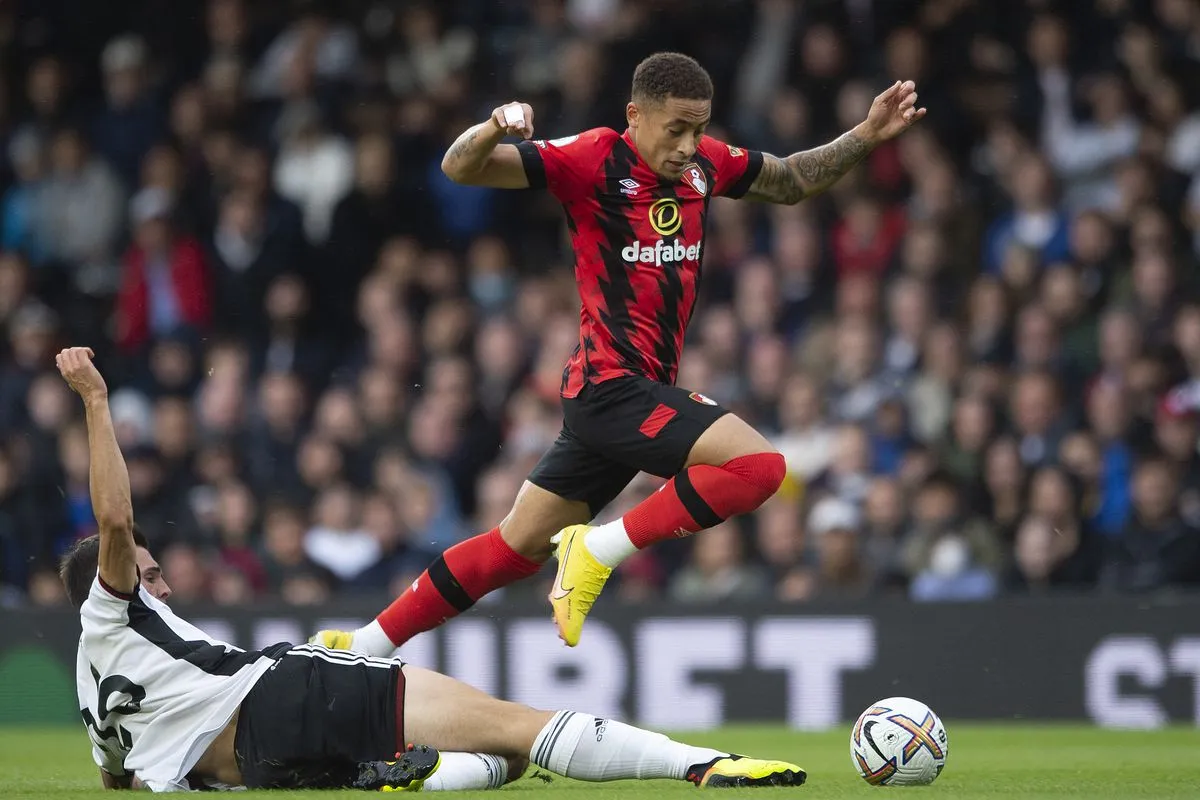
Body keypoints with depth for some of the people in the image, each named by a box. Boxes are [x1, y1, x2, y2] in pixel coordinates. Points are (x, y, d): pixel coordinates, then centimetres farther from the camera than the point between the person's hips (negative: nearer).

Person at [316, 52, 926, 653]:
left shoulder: (704, 164, 7)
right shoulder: (594, 159, -12)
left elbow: (794, 181, 24)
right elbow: (461, 168, -16)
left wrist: (866, 136, 11)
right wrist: (494, 128, -38)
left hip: (644, 389, 8)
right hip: (612, 385, -8)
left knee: (518, 546, 14)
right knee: (758, 465, -22)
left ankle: (361, 648, 21)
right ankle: (600, 548, -10)